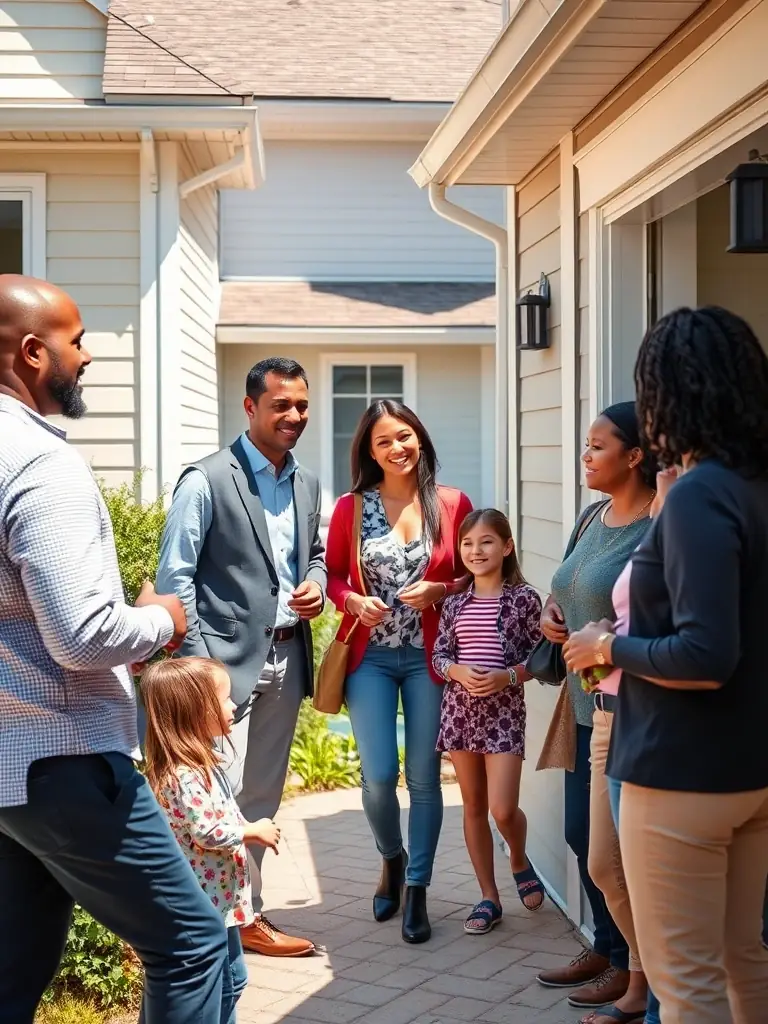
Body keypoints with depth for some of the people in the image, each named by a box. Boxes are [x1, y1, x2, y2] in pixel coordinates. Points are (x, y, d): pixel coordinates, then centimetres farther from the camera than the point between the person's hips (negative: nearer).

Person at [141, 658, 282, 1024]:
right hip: (208, 898, -10)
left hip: (216, 893, 10)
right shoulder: (187, 774, -25)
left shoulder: (198, 764, 9)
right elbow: (208, 832, -27)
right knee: (226, 979, 0)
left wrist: (246, 830, 11)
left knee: (229, 977, 19)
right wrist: (253, 831, -16)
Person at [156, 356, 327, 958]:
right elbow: (175, 576, -9)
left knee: (262, 797, 12)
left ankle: (245, 913, 22)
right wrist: (196, 664, -16)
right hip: (228, 659, -7)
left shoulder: (307, 484, 12)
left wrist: (317, 587, 2)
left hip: (286, 659, 7)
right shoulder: (207, 481, -8)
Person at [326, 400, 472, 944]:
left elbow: (475, 574, 6)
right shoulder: (351, 508, -1)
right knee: (379, 775, -3)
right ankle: (392, 859, 28)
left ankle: (417, 890, 18)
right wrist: (353, 601, -14)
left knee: (424, 777, 3)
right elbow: (334, 574, 6)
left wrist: (441, 590, -13)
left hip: (430, 657, 0)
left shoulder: (454, 505, -2)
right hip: (371, 658, 0)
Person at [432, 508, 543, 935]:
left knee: (502, 808, -10)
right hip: (460, 710, 4)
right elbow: (439, 656, 7)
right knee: (473, 805, 9)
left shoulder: (524, 598, -4)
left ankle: (519, 860, 24)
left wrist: (507, 676, -18)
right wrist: (459, 671, -12)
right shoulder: (455, 603, 6)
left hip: (504, 712, -4)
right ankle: (489, 897, 20)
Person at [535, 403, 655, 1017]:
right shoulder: (594, 517, 10)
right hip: (588, 706, 9)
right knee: (582, 835, 18)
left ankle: (641, 973, 18)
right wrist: (551, 613, 6)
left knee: (608, 858, -2)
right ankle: (609, 950, 36)